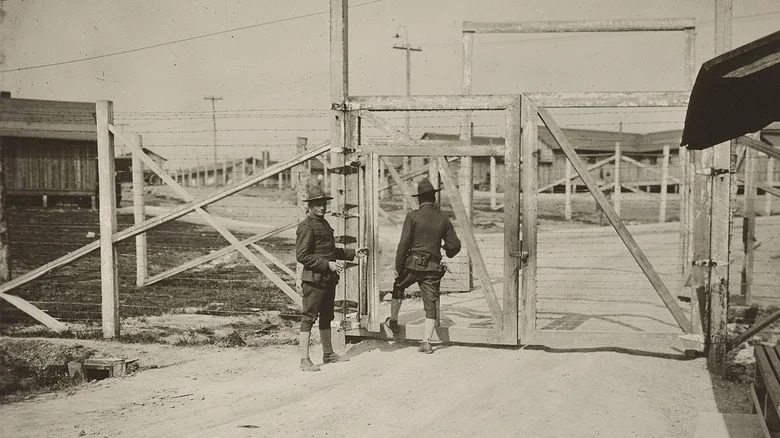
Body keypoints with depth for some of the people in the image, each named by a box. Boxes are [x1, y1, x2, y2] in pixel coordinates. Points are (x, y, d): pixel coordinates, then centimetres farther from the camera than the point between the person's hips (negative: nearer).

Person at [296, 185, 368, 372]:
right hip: (314, 279, -10)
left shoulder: (324, 223, 16)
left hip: (328, 279, 10)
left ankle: (328, 354, 29)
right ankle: (305, 360, -7)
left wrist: (352, 253, 21)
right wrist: (327, 265, -21)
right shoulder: (306, 227, -13)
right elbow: (302, 256, -19)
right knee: (308, 318, -7)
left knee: (326, 316, 18)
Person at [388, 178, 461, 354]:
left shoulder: (413, 216, -6)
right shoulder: (443, 219, 4)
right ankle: (426, 342, -1)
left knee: (398, 288, 26)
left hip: (413, 264, -2)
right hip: (433, 267, 2)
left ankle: (393, 321, 36)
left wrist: (398, 268, -4)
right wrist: (447, 252, 29)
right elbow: (455, 245, 6)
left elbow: (404, 244, -9)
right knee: (431, 305, 5)